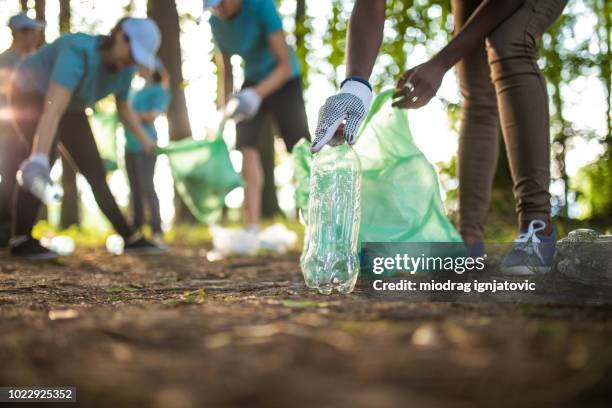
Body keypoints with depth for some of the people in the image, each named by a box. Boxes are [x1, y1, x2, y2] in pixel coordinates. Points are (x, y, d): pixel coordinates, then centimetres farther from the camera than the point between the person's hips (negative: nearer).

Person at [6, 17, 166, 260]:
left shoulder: (125, 67, -15)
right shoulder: (79, 51, -39)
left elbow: (124, 108, 6)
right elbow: (53, 108, -51)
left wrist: (146, 142, 5)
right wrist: (39, 158, -61)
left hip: (70, 105, 7)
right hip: (31, 95, -7)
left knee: (94, 169, 1)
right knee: (45, 158, -28)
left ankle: (130, 238, 5)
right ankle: (20, 240, -22)